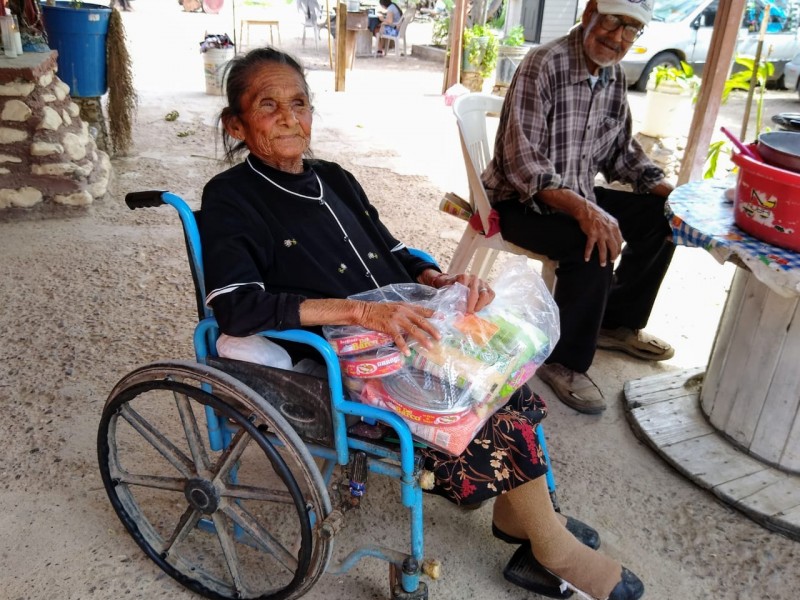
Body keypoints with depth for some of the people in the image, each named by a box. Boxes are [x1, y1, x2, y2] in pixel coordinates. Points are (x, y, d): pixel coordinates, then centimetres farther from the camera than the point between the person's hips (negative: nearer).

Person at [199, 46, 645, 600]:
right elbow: (237, 307, -23)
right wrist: (360, 310, -31)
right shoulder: (232, 199, -8)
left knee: (509, 386, -8)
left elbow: (394, 255, 16)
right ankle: (557, 553, 12)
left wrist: (444, 282, -6)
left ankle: (519, 516, 15)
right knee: (503, 427, -13)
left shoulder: (334, 179, 12)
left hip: (406, 341, 7)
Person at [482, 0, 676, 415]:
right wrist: (584, 210, -40)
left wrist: (669, 191, -2)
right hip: (521, 201, -8)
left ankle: (616, 322, 17)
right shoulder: (543, 66, -20)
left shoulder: (614, 76, 4)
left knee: (661, 215, 1)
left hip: (577, 196, 8)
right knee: (594, 245, -31)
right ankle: (564, 362, -12)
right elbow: (522, 165, -28)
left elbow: (622, 151, 13)